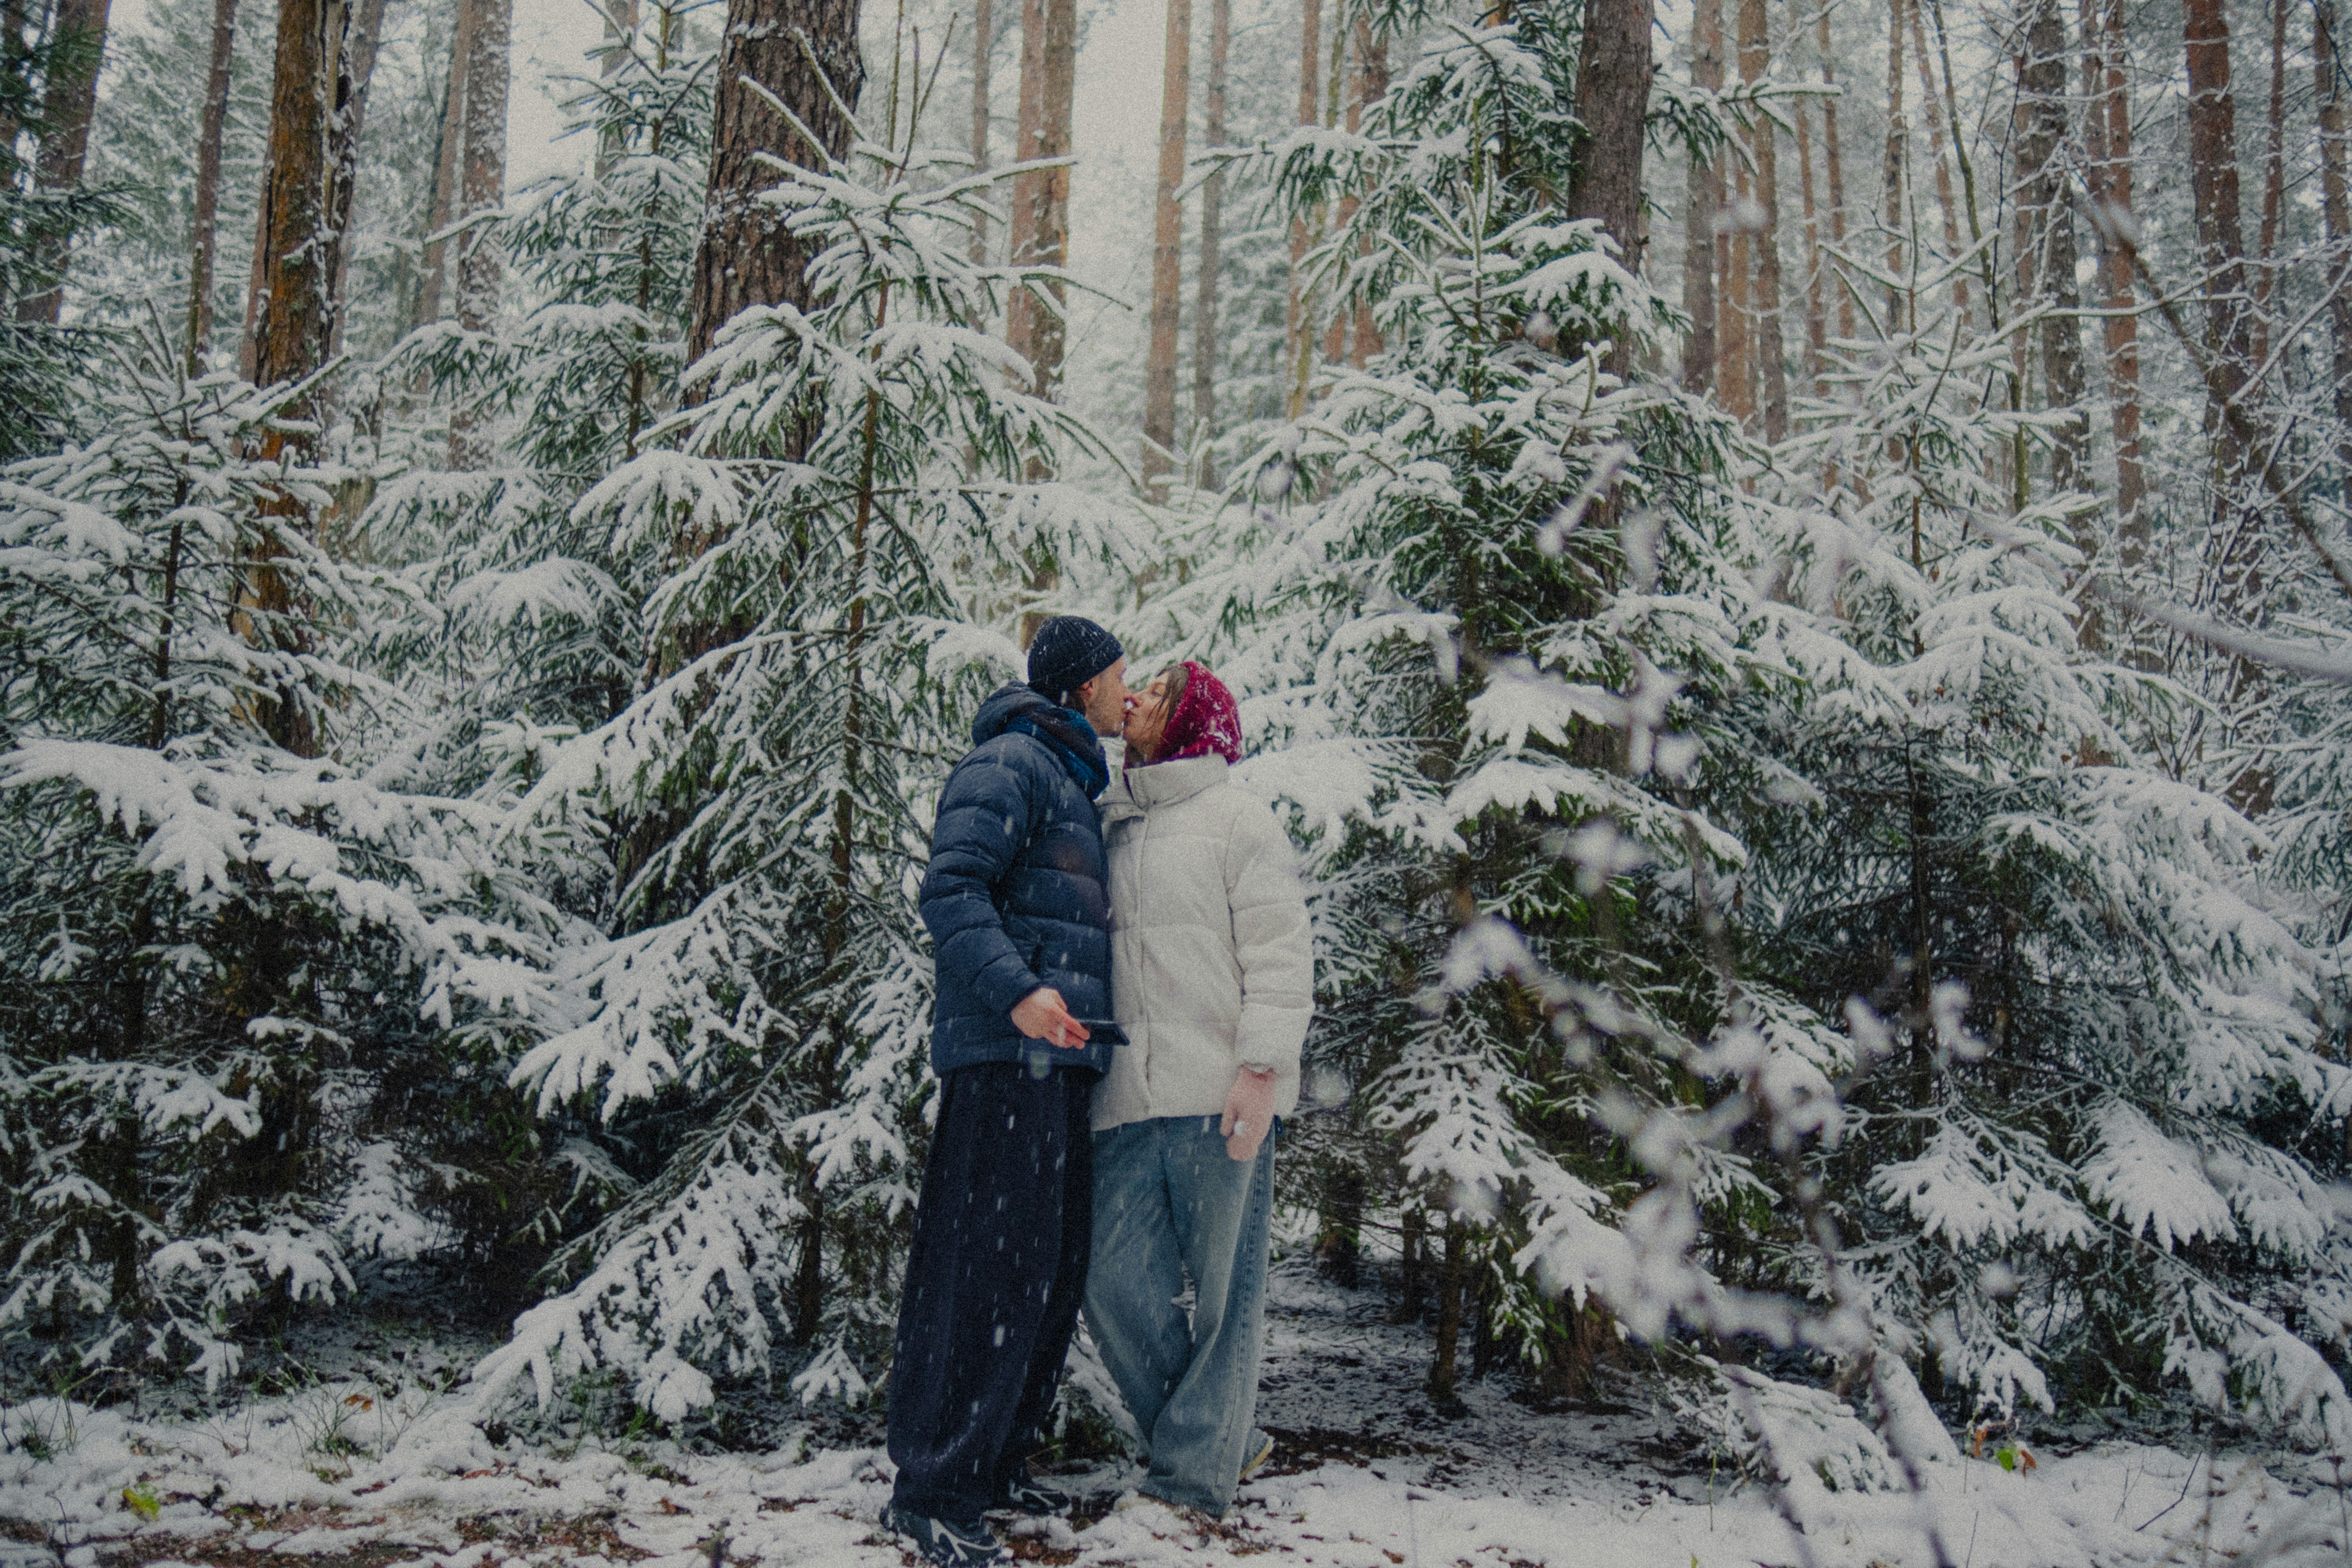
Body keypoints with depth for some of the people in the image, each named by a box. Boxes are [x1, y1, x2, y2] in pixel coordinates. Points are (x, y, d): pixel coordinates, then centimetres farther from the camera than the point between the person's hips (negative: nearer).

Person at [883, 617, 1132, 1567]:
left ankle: (997, 1463, 21)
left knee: (1054, 1266, 11)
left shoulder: (1075, 785, 25)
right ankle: (932, 1489, -5)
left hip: (1058, 1060, 10)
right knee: (992, 1264, -10)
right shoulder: (1010, 761, -6)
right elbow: (951, 890, -17)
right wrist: (1015, 990, -29)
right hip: (1005, 1056, -10)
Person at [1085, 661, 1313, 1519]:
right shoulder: (1108, 830, 21)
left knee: (1224, 1291, 1)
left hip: (1220, 1098, -5)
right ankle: (1228, 1441, 18)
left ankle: (1194, 1478, 12)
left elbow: (1280, 954, -5)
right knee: (1117, 1288, 1)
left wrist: (1261, 1068, -16)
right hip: (1128, 1101, 6)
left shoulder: (1237, 819, 3)